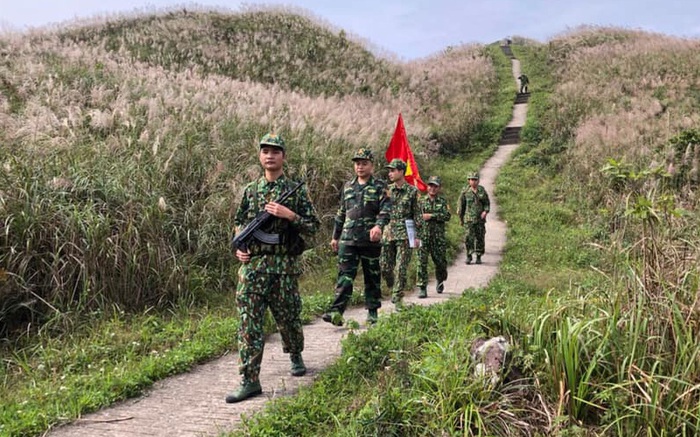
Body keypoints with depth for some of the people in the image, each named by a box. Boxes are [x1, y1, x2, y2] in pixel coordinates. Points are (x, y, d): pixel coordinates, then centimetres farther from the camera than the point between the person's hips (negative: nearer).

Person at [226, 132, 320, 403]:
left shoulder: (297, 190, 2)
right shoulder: (250, 190, 12)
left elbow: (313, 227, 0)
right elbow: (239, 222, 21)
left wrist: (289, 215, -14)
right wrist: (238, 246, 4)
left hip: (284, 266, -2)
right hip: (252, 264, 2)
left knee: (288, 318, 10)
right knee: (249, 322, -4)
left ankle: (296, 357, 39)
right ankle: (250, 381, -1)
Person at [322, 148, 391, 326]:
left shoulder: (379, 186, 1)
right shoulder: (348, 186, 15)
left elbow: (385, 210, -11)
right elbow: (341, 213, 21)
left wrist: (378, 226, -31)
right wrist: (335, 236, 20)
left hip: (370, 240, -3)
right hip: (348, 239, 3)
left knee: (372, 277, 7)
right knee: (345, 276, -6)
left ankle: (372, 312, 18)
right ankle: (337, 312, -13)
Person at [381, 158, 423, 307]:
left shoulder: (412, 191, 0)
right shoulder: (387, 190, 9)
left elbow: (417, 214, 1)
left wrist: (417, 235, -3)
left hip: (404, 233, -4)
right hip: (388, 232, 4)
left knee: (401, 268, -5)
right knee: (385, 267, 4)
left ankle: (398, 298, 3)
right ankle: (394, 290, 27)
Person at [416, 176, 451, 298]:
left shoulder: (443, 201, 5)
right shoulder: (421, 200, 7)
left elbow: (447, 216, -9)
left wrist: (431, 215, -15)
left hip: (438, 236, 0)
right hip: (424, 236, 0)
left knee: (440, 260, 9)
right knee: (422, 261, -9)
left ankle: (440, 281, 38)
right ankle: (422, 288, -5)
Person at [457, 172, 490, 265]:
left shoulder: (482, 191, 5)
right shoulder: (465, 192, 0)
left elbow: (487, 203, 11)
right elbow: (461, 205, 6)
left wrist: (485, 211, -9)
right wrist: (460, 219, 7)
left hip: (480, 219, 2)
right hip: (469, 218, -2)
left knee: (480, 237, 5)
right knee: (469, 237, -12)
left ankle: (478, 257, 15)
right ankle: (469, 256, -1)